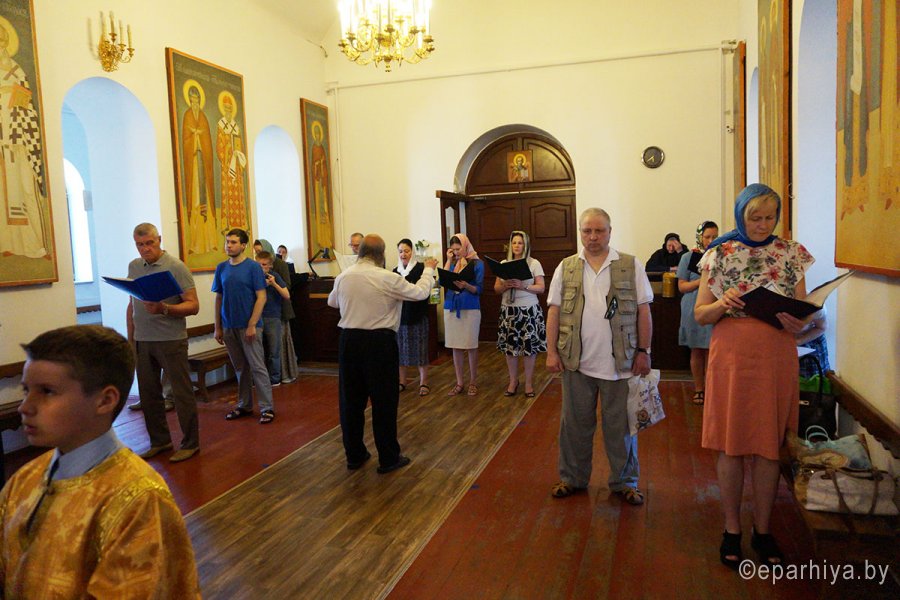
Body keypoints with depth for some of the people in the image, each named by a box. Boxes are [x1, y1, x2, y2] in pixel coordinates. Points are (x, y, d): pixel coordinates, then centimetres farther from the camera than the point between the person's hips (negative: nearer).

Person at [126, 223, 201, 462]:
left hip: (170, 341, -6)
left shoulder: (175, 267, -8)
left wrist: (164, 309, -27)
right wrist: (130, 338, 14)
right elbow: (131, 305, 18)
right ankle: (159, 441, 26)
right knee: (148, 394, 12)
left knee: (182, 393, 1)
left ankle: (190, 443, 13)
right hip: (142, 341, 6)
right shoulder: (134, 267, 11)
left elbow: (193, 305, -12)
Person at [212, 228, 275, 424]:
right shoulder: (221, 268, 8)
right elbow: (219, 298, 12)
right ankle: (244, 405, 24)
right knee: (240, 368, 13)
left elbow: (261, 298, -9)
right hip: (229, 327, 5)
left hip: (248, 326, -5)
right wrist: (217, 327, 8)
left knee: (257, 367, -2)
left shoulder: (253, 267, -6)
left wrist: (252, 325, -15)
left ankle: (267, 408, 4)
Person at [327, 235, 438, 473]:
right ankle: (388, 458, 14)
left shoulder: (343, 277, 2)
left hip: (349, 340, 5)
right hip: (380, 342, -4)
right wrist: (428, 269, 18)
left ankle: (354, 455, 25)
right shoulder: (388, 278, -11)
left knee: (351, 399, 14)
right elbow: (421, 292, 0)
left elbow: (331, 302, 22)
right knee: (384, 400, 6)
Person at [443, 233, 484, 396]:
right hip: (451, 308, 4)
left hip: (470, 309, -4)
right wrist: (449, 260, -2)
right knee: (456, 346, 7)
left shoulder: (477, 263, -3)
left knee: (471, 346, 3)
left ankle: (473, 382, 15)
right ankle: (459, 383, 16)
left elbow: (478, 289, -8)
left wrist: (466, 285, -26)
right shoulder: (452, 263, 10)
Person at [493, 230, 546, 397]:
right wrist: (505, 285, -14)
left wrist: (523, 286, -20)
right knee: (510, 345, 5)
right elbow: (496, 288, 8)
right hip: (508, 310, 3)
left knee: (530, 346, -1)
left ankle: (529, 382, 13)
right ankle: (513, 381, 19)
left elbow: (541, 288, -5)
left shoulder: (534, 263, 0)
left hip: (529, 310, -3)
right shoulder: (504, 264, 9)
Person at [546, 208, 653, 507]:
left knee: (620, 425, 10)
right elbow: (554, 311, 5)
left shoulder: (631, 266, 2)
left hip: (620, 362, -1)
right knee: (575, 423, 13)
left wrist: (643, 351, -2)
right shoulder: (566, 268, 6)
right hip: (576, 361, 2)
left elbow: (643, 311, 2)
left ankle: (624, 481, 27)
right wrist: (552, 351, 0)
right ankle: (573, 478, 29)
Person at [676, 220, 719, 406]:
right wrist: (702, 281, -15)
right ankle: (698, 389, 19)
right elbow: (682, 286, 0)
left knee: (711, 352, 2)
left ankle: (709, 388, 15)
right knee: (697, 351, 7)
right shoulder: (688, 257, 1)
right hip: (694, 310, 0)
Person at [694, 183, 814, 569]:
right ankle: (732, 529, 21)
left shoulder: (791, 253, 6)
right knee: (730, 445, 5)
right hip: (731, 357, -1)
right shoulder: (720, 254, 2)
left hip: (777, 359, 1)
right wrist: (722, 304, -20)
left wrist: (798, 324, -16)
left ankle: (762, 530, 25)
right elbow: (700, 315, 1)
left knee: (768, 447, 8)